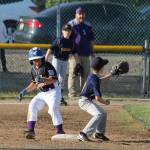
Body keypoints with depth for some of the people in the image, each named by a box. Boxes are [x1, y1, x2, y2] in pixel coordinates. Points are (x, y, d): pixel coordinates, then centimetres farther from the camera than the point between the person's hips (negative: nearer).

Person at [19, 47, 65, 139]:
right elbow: (34, 84, 21)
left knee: (53, 108, -24)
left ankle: (60, 131, -17)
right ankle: (30, 131, -3)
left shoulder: (48, 66, -16)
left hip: (53, 91, -8)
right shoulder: (34, 69, 6)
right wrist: (25, 91, 12)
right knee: (32, 106, -5)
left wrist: (42, 80, -45)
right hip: (42, 93, 8)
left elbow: (53, 79, -30)